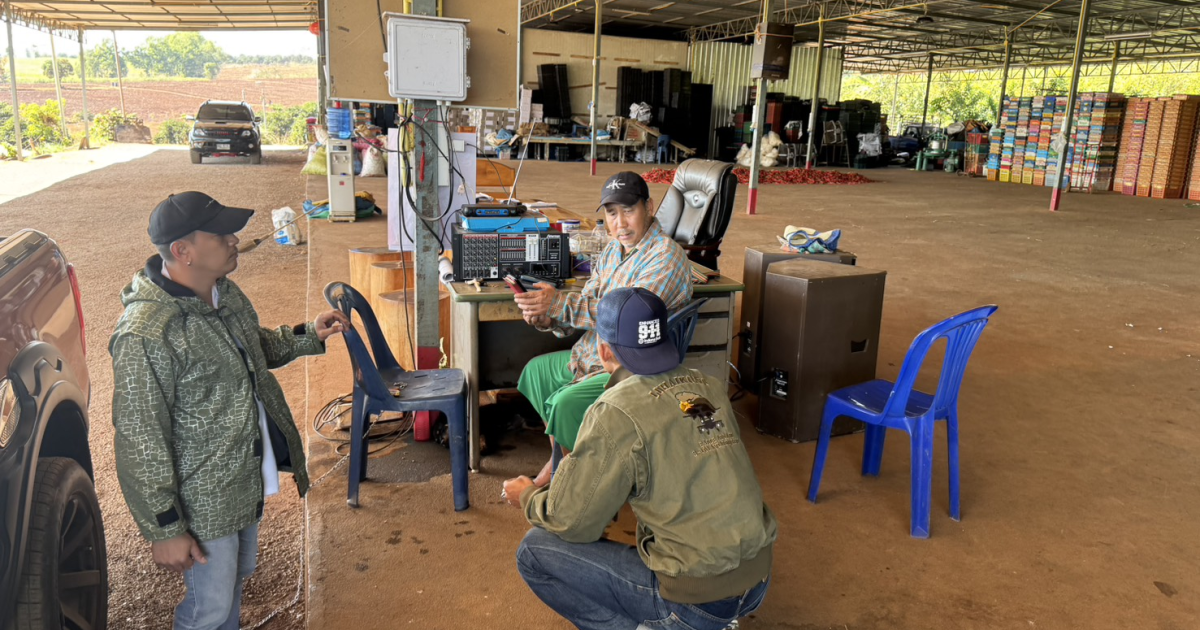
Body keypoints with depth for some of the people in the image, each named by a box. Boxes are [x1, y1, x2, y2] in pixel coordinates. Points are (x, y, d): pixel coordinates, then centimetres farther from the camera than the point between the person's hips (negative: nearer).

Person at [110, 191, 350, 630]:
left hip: (248, 476, 8)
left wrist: (308, 336, 3)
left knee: (237, 577, 27)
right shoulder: (145, 335, -29)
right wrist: (165, 530, -19)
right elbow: (141, 443, -24)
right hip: (203, 499, -8)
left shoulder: (225, 293, -2)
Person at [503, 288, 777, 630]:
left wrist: (528, 497, 12)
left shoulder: (616, 413, -16)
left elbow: (570, 523, -10)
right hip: (758, 580, 7)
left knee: (535, 550, 2)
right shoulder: (709, 387, 3)